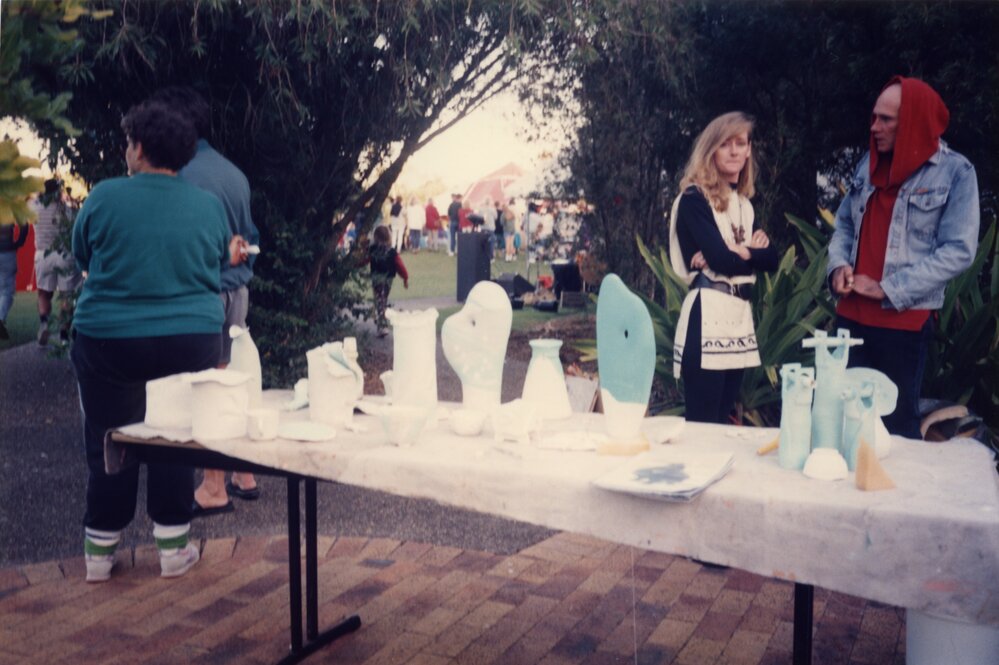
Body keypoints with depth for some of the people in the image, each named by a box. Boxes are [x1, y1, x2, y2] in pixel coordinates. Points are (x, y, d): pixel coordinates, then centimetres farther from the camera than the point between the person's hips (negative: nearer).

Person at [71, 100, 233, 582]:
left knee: (108, 443, 11)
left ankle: (100, 550, 21)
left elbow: (81, 257, 7)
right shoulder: (209, 206, -1)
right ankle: (173, 547, 18)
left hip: (109, 339, -1)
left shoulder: (103, 197, -7)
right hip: (191, 339, 2)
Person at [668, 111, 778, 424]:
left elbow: (771, 258, 6)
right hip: (707, 314, -8)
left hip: (739, 314, 8)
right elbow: (722, 260, -17)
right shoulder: (694, 199, -5)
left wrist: (740, 252, -11)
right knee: (703, 424, -5)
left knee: (722, 420, 12)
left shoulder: (744, 203, 17)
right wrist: (753, 250, -1)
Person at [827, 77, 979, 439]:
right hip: (850, 315, 5)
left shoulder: (955, 172, -8)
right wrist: (839, 264, -5)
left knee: (897, 422, 8)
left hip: (905, 321, -5)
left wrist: (887, 289, -17)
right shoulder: (870, 163, 9)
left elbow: (958, 251, -13)